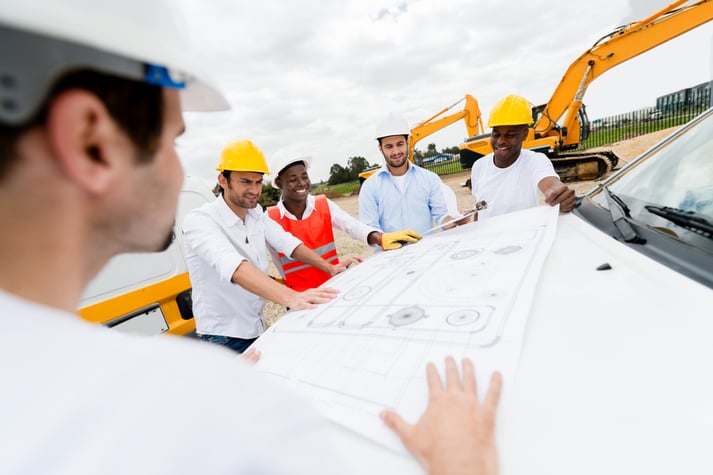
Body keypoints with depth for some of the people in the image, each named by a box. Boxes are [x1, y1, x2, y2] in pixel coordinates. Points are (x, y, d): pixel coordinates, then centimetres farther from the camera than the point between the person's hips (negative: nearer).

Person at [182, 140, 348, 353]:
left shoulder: (256, 213, 0)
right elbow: (232, 266, -40)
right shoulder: (198, 221, -23)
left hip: (258, 329, 7)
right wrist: (290, 298, -53)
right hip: (223, 338, -6)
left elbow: (286, 242, -1)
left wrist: (329, 268, -15)